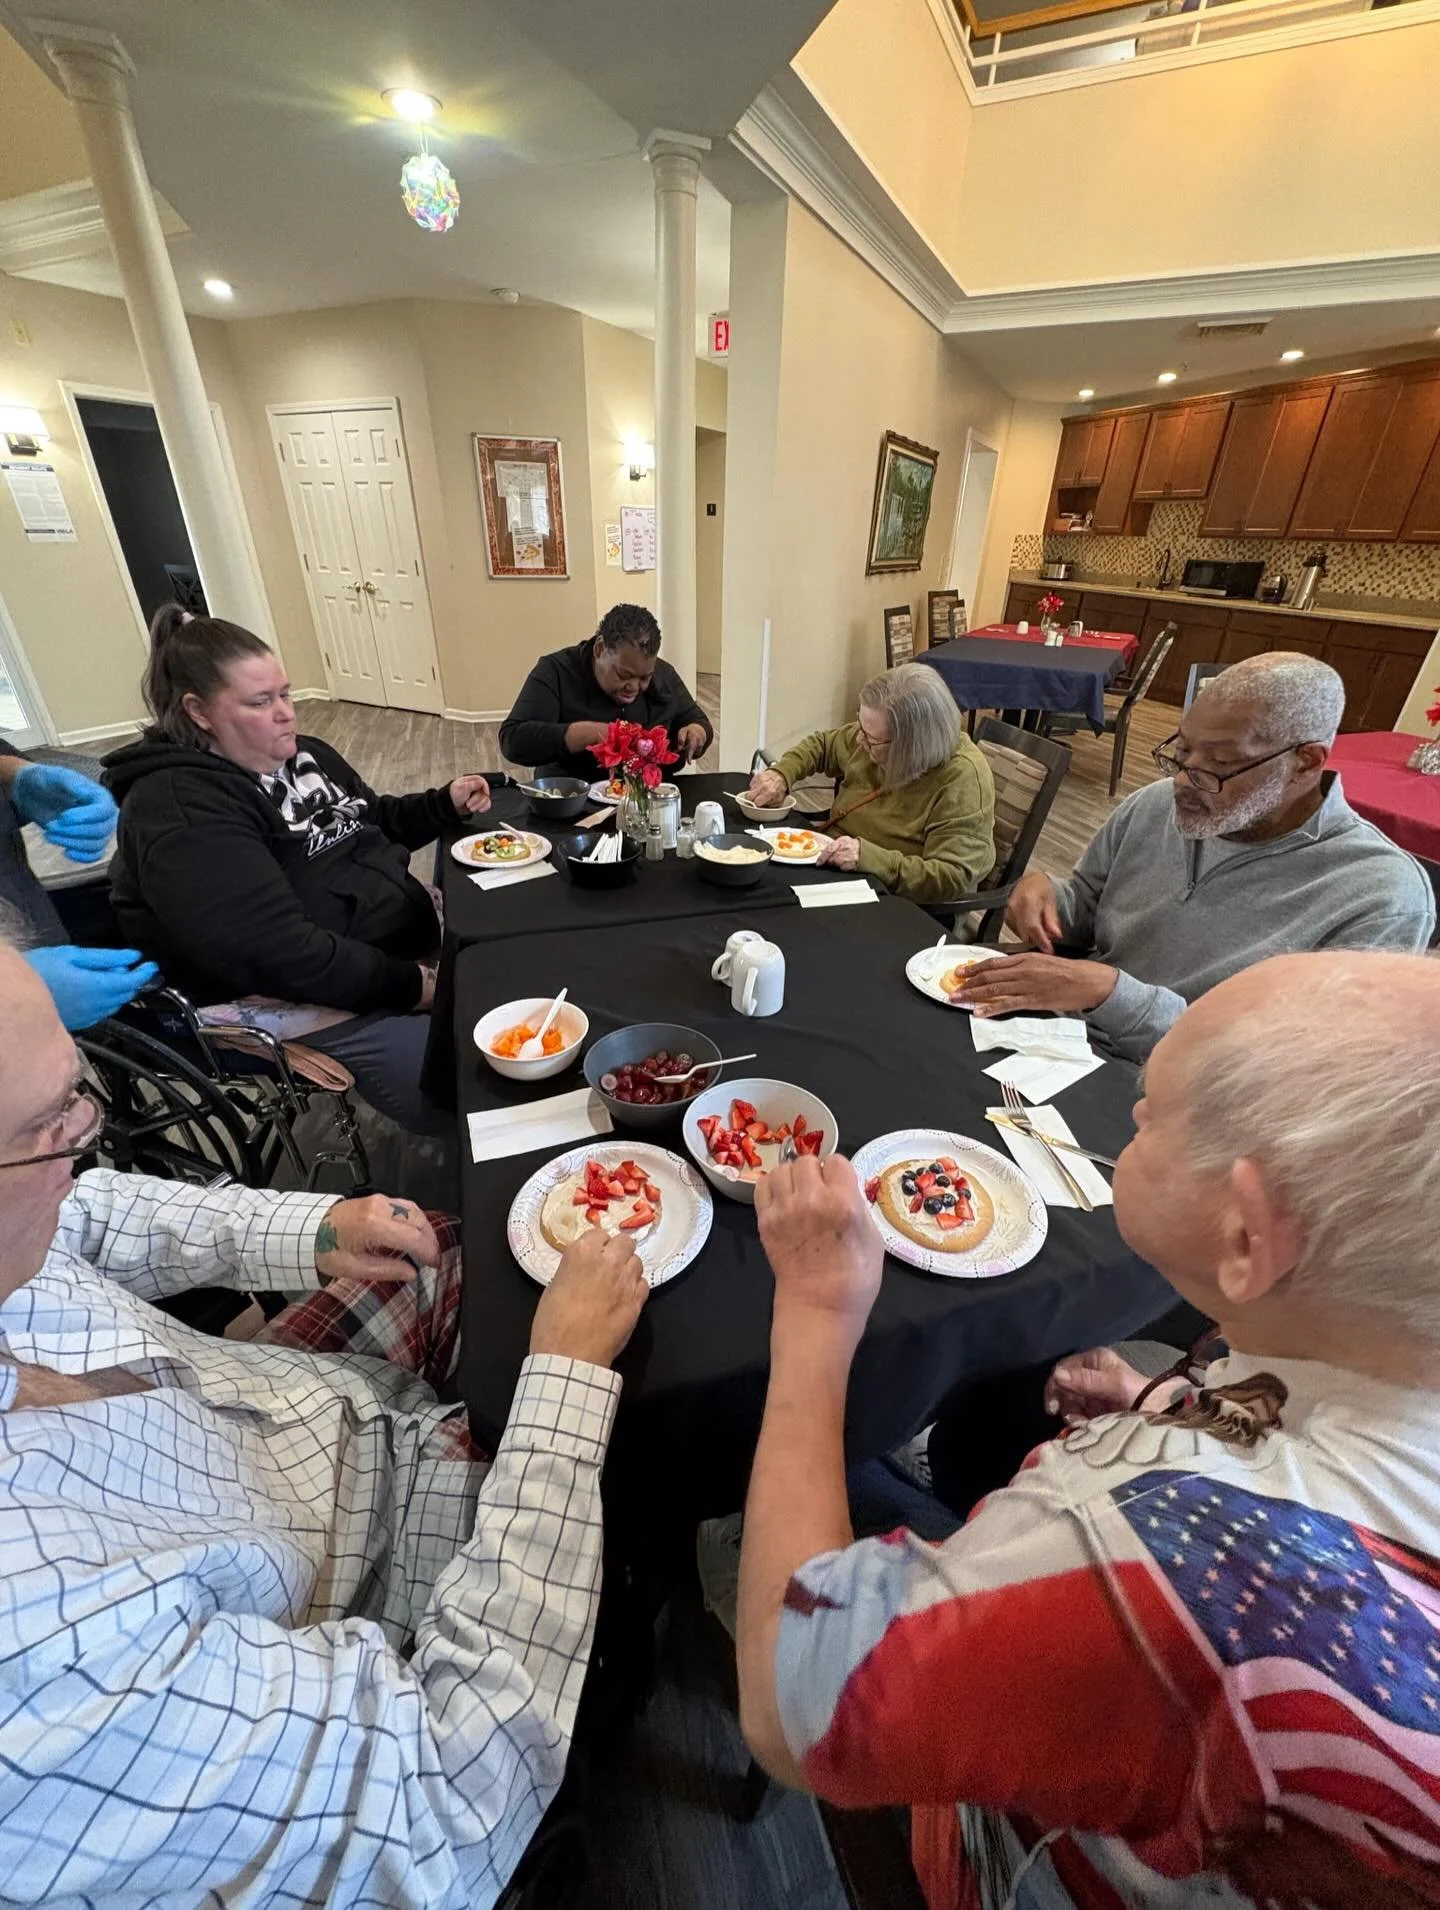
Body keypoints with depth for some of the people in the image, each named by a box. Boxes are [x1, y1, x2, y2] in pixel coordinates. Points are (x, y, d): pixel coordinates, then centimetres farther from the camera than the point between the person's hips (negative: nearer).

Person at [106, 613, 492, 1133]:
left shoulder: (303, 755, 11)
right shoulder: (179, 813, -17)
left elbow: (374, 824, 26)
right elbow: (279, 955, -26)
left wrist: (445, 803, 7)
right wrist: (411, 984, -24)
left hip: (412, 947, 10)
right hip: (324, 1004, -9)